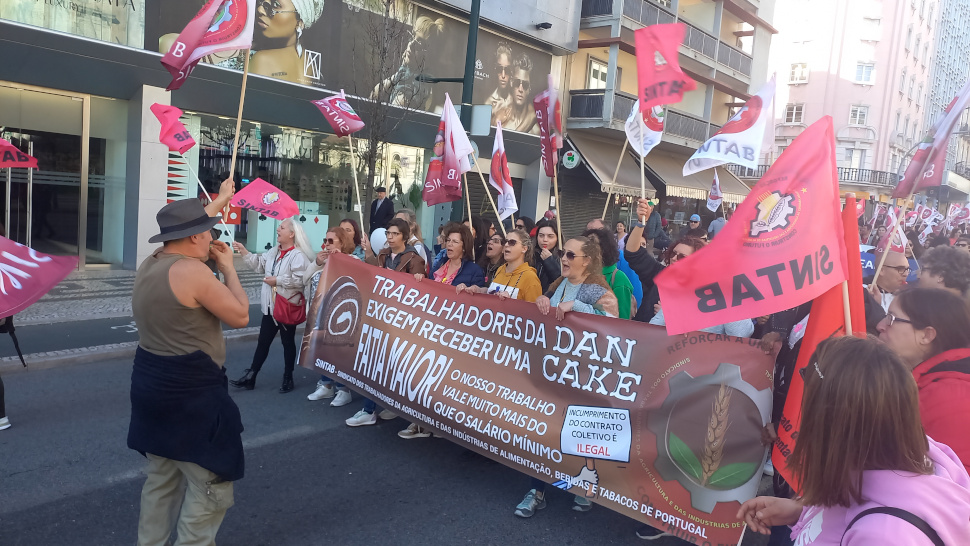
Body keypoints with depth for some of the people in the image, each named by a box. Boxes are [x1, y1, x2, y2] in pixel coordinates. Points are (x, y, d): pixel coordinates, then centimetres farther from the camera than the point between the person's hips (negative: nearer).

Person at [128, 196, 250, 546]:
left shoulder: (150, 264, 7)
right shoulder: (192, 271, -21)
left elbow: (188, 230, 27)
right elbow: (240, 316, -14)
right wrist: (228, 268, -3)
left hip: (152, 382, 10)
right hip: (190, 393, -10)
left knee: (162, 478, 22)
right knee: (212, 484, 1)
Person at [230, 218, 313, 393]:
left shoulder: (299, 255, -19)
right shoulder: (274, 252, 9)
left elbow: (300, 280, -28)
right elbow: (259, 264, 12)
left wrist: (277, 280, -21)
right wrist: (244, 252, 2)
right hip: (270, 305, 8)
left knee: (288, 342, 8)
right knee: (263, 342, 11)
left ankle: (288, 378, 22)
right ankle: (250, 377, 16)